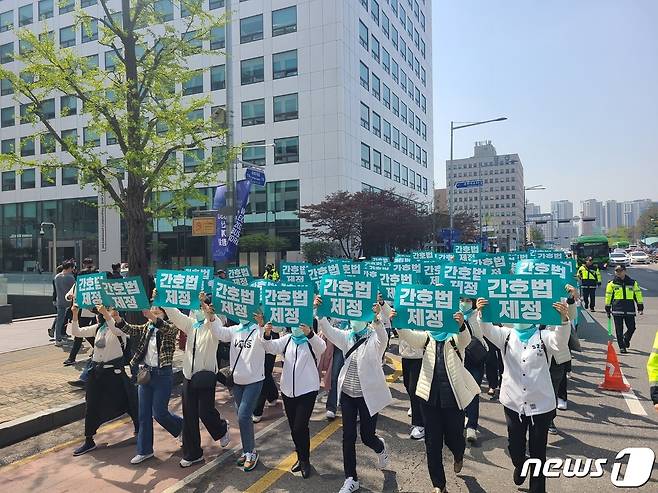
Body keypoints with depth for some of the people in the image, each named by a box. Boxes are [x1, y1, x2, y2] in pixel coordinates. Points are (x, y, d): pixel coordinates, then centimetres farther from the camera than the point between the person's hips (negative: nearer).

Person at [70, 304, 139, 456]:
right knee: (91, 406, 9)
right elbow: (77, 332, 8)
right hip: (96, 370, 6)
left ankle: (140, 430, 27)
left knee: (128, 402, 6)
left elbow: (116, 330, -36)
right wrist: (75, 315, -5)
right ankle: (89, 441, 22)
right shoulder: (98, 327, 7)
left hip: (114, 371, -6)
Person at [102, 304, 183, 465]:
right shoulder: (146, 328, 9)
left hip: (163, 375, -6)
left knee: (159, 413, 0)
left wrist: (153, 318, -49)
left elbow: (166, 328, -30)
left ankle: (181, 426, 29)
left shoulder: (171, 327, -7)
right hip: (145, 373, 6)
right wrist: (118, 319, -25)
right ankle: (144, 450, 21)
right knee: (144, 414, 9)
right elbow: (130, 329, -5)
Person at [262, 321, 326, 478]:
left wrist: (309, 333, -48)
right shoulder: (287, 339, 7)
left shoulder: (312, 340, -7)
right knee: (294, 428, 14)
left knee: (300, 428, -7)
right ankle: (301, 458, 34)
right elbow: (271, 347, -5)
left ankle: (305, 460, 15)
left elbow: (321, 347, -28)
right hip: (288, 390, 5)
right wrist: (267, 335, -27)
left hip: (307, 390, -5)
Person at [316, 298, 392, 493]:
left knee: (367, 437, 7)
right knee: (348, 437, 7)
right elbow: (328, 331, -10)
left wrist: (377, 318, -53)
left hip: (368, 395, -4)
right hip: (347, 393, 4)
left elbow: (383, 337, -34)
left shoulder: (375, 338, -11)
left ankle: (381, 448, 43)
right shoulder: (347, 337, 3)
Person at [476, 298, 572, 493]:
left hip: (541, 404, -2)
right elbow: (488, 330, -17)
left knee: (538, 450, 10)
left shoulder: (544, 336, -4)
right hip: (513, 402, 2)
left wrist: (564, 319, -42)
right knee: (514, 445, 19)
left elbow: (561, 342, -23)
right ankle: (519, 465, 52)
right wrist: (481, 313, -37)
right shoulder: (506, 335, -1)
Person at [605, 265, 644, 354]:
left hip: (630, 310, 2)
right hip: (617, 310, -2)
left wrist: (640, 307, 8)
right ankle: (622, 347, 9)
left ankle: (626, 339, 34)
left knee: (632, 328, 3)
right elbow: (608, 296, 7)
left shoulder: (632, 282, 9)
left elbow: (638, 294, 13)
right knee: (619, 330, -1)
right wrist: (608, 309, 7)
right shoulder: (612, 283, 3)